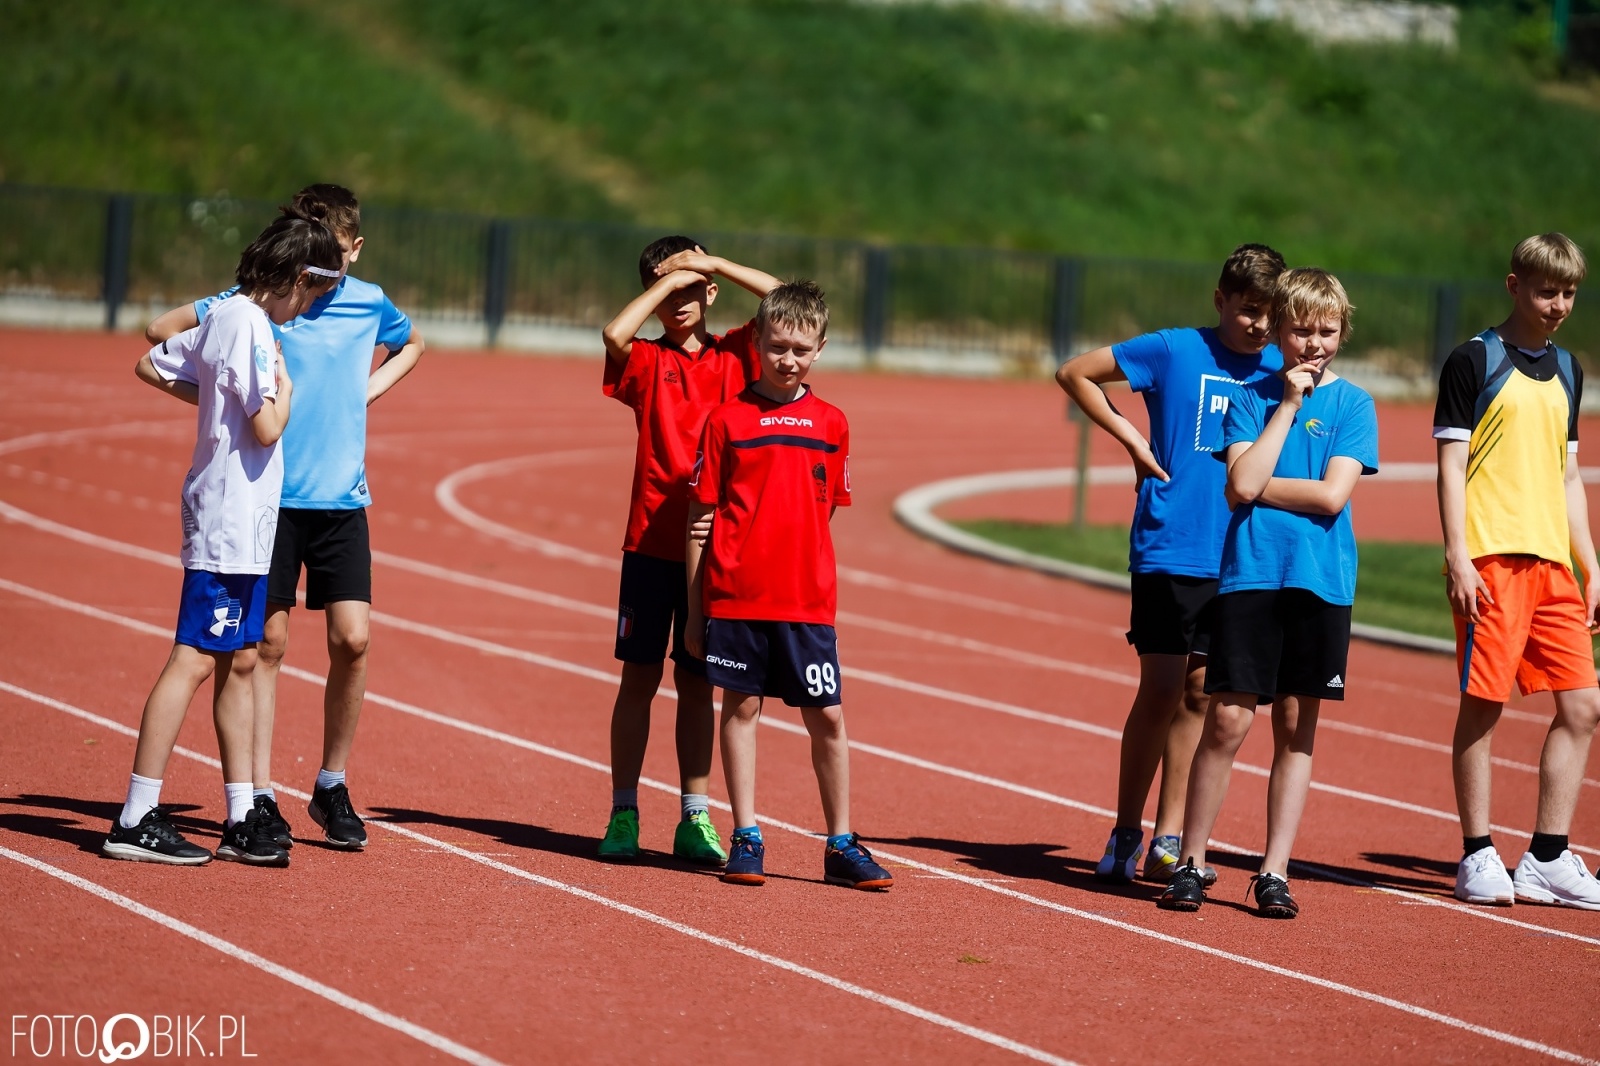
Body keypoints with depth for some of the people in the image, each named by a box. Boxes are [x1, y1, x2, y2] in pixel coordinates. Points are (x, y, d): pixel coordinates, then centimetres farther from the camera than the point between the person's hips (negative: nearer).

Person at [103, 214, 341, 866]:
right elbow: (266, 430, -20)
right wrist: (284, 388, -2)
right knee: (194, 661, -10)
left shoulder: (225, 319, 13)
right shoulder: (250, 324, -15)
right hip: (232, 521, -10)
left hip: (243, 526, 10)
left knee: (239, 662, 12)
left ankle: (241, 821, 16)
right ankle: (136, 821, -9)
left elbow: (150, 366, 25)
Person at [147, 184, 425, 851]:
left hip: (342, 496, 2)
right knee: (267, 641, 1)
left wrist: (369, 390, 12)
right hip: (270, 494, -2)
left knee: (352, 638, -5)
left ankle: (332, 787, 11)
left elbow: (412, 345, 28)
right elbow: (162, 331, 1)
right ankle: (260, 795, 8)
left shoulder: (369, 304, 5)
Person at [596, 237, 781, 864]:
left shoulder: (734, 356, 7)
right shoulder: (647, 361, 2)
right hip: (651, 541, -1)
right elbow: (615, 333, -20)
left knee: (696, 681, 8)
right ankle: (623, 816, 9)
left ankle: (696, 819, 13)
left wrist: (715, 266, -2)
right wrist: (669, 279, -9)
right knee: (639, 676, 3)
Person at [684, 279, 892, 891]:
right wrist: (694, 610, 1)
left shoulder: (831, 425, 8)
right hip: (734, 593, -2)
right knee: (741, 706, 3)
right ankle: (745, 838, 12)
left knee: (828, 716, 2)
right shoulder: (728, 420, 1)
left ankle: (841, 846, 10)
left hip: (807, 598, 2)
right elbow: (700, 519, 2)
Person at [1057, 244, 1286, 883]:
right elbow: (1075, 374, 5)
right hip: (1168, 549, -3)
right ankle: (1124, 835, 8)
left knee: (1199, 692, 6)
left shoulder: (1280, 370, 8)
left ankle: (1168, 837, 13)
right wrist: (1131, 438, -2)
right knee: (1160, 690, -4)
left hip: (1238, 559, 3)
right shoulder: (1174, 352, -3)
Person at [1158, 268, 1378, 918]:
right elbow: (1241, 485, -8)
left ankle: (1275, 873, 10)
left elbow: (1332, 495, -8)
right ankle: (1191, 864, 6)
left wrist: (1257, 486, -4)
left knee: (1296, 729, 4)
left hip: (1321, 584, 0)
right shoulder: (1251, 398, 7)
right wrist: (1287, 406, -6)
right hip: (1250, 575, 0)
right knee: (1228, 720, -4)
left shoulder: (1353, 405, 5)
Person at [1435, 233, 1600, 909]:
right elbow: (1451, 465, -5)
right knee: (1482, 704, -4)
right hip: (1490, 558, -7)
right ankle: (1477, 858, 5)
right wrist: (1457, 556, -13)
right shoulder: (1474, 362, -2)